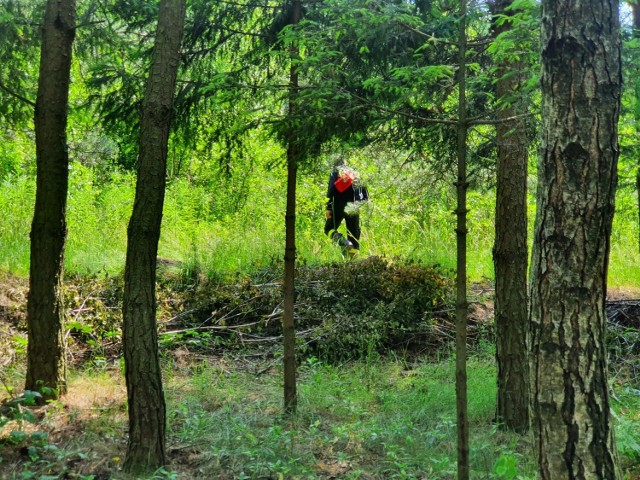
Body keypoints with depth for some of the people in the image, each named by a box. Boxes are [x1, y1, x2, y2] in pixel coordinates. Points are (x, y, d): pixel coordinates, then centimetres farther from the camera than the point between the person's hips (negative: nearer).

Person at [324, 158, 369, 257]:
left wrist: (328, 208, -11)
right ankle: (353, 256, -1)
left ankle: (344, 243, -23)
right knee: (354, 232, 7)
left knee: (329, 229, 5)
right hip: (353, 207, 4)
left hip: (339, 206, -4)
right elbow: (365, 195, 13)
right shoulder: (355, 173, 20)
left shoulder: (335, 171, 7)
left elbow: (331, 189, -8)